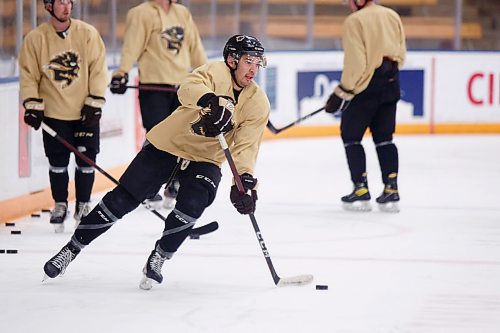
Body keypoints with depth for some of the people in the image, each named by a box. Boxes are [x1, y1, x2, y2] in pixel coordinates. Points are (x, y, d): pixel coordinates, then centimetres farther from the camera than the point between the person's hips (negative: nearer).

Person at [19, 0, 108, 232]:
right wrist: (32, 106, -7)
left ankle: (83, 205, 18)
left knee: (86, 160, 2)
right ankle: (60, 205, 21)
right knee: (58, 161, 5)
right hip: (54, 113, 0)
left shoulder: (88, 34, -6)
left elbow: (98, 69, -3)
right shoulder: (35, 39, -5)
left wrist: (95, 102, -7)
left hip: (85, 113, 0)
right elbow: (28, 74, 0)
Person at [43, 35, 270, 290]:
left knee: (192, 204, -25)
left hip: (205, 160, 2)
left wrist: (245, 180, -33)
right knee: (122, 199, -4)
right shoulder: (216, 72, -19)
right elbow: (188, 89, -40)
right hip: (167, 144, -2)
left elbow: (245, 147, -15)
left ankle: (158, 259, -2)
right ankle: (71, 249, 11)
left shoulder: (258, 104, -10)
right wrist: (213, 101, -61)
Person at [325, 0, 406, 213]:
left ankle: (361, 191, 3)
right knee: (384, 138, 13)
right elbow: (400, 55, 11)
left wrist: (342, 93, -8)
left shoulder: (355, 21, -13)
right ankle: (391, 190, 7)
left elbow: (355, 62, -16)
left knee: (350, 137, 7)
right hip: (390, 87, 7)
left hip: (365, 86, -6)